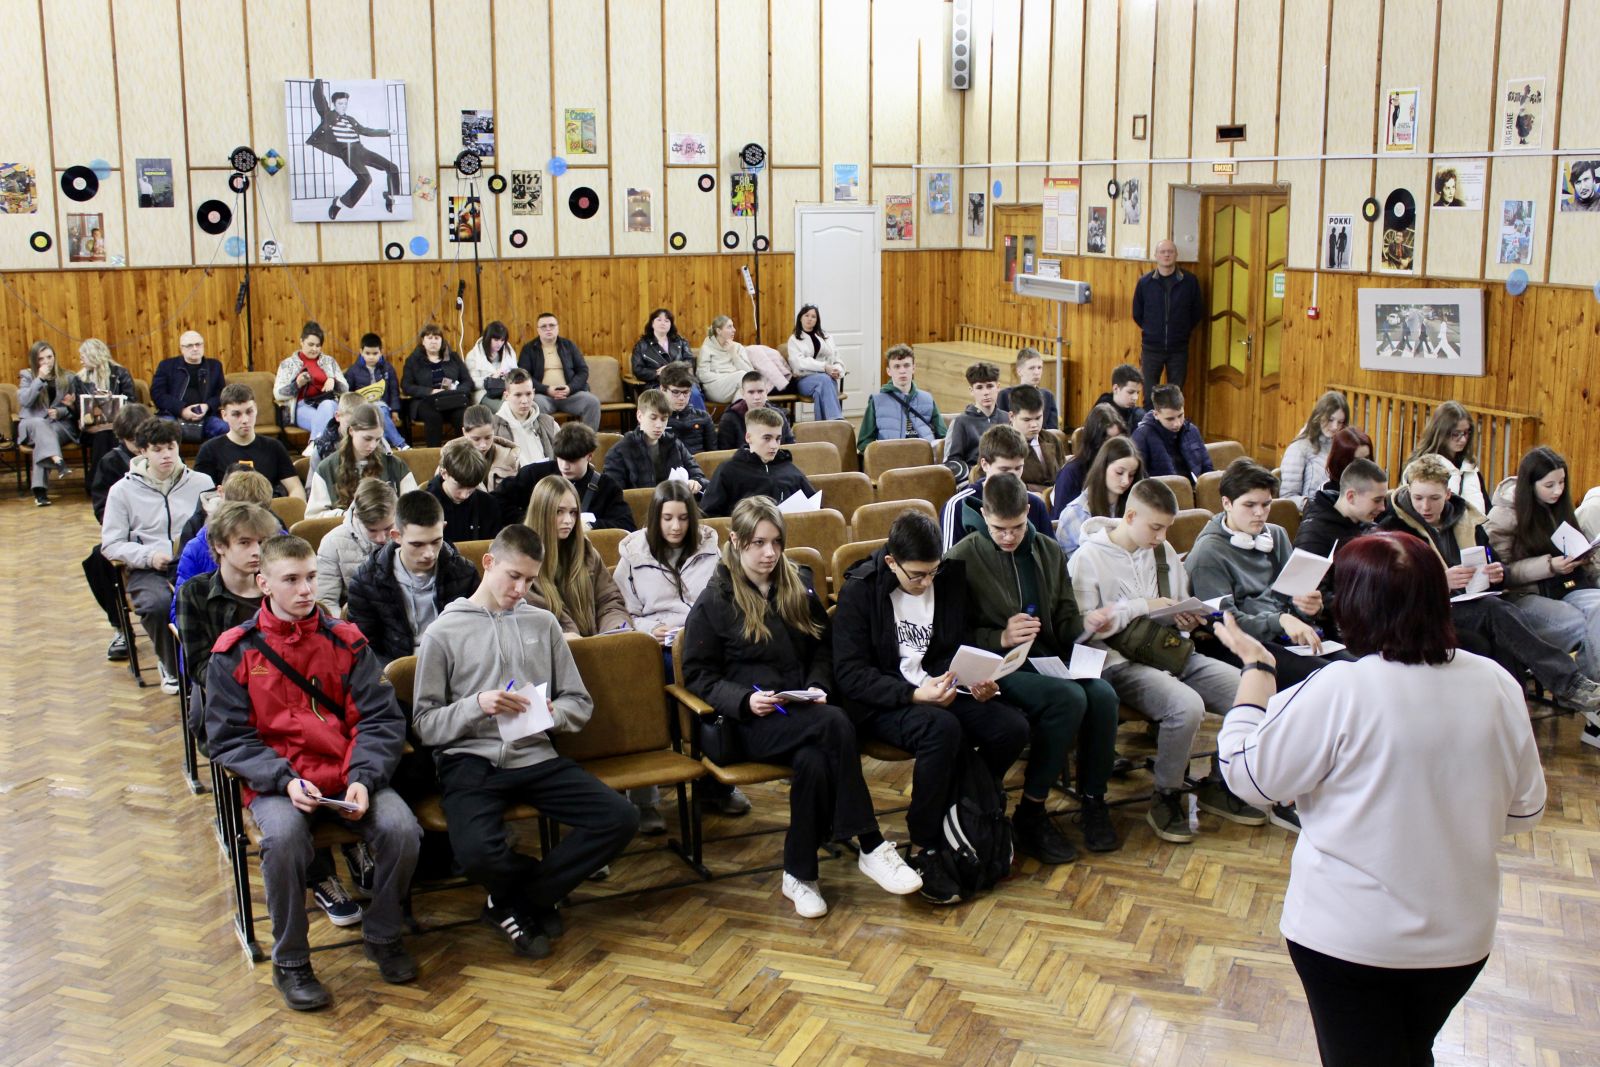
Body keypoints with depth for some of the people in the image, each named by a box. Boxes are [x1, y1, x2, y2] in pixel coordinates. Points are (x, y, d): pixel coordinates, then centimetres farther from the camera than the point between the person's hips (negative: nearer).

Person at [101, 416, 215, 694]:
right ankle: (173, 668, -6)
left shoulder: (201, 483, 13)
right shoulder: (123, 490, 9)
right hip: (147, 569, 0)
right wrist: (149, 556, -11)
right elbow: (111, 544, 6)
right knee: (159, 604, -35)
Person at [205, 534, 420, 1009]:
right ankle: (290, 962, -10)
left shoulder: (345, 641, 6)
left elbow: (382, 719, 2)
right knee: (282, 837, -34)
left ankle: (382, 935, 5)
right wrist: (285, 780, -18)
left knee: (401, 828, -24)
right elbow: (228, 737, -2)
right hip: (277, 782, -2)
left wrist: (363, 779, -15)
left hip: (348, 776, 2)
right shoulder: (235, 652, 2)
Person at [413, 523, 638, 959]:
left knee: (621, 819, -18)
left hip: (535, 756, 4)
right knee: (478, 852, -34)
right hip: (469, 760, -4)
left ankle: (515, 902, -2)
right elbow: (425, 725, 1)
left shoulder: (542, 622, 14)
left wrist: (552, 714, -8)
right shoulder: (443, 633, 5)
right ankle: (540, 893, 3)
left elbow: (579, 704, 15)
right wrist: (477, 704, -17)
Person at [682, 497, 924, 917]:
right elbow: (698, 675, 1)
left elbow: (823, 647, 20)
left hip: (802, 710, 4)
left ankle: (799, 874, -19)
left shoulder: (800, 583, 13)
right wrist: (744, 699, -16)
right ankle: (871, 847, -26)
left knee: (813, 759, -34)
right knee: (835, 724, -33)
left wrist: (818, 686, -1)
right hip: (753, 718, -4)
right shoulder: (714, 601, 1)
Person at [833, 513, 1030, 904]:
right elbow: (850, 674, -15)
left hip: (937, 689, 5)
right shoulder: (860, 590, -11)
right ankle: (925, 852, -21)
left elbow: (963, 644, 14)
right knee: (942, 728, -35)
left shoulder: (951, 578, 2)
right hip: (882, 703, -5)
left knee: (1013, 727, -20)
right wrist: (913, 695, -28)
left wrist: (979, 682, -10)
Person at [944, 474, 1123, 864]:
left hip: (1048, 661, 5)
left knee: (1103, 694, -27)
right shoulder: (962, 558, -1)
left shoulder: (1049, 552, 14)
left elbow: (1064, 623, 17)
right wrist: (1002, 638, -19)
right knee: (1068, 698, -32)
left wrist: (1086, 623, -5)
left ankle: (1093, 803, -8)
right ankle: (1030, 814, -18)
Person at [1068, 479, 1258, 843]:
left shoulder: (1164, 552, 16)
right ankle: (1166, 798, -10)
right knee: (1186, 705, -34)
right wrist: (1141, 607, -13)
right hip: (1121, 663, -7)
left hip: (1171, 653, 7)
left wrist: (1188, 619, 1)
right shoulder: (1088, 558, -5)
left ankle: (1218, 786, 8)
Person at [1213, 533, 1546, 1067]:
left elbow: (1247, 774, -12)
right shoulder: (1497, 685, -9)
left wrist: (1255, 665, -3)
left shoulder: (1338, 692, -23)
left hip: (1349, 936, -4)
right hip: (1462, 936, 4)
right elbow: (1523, 810, 3)